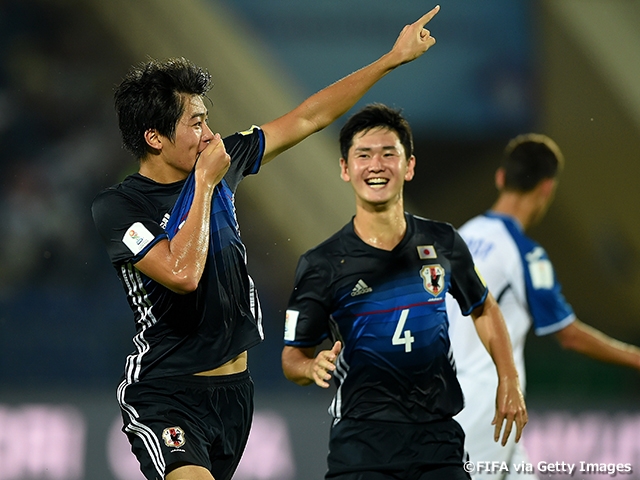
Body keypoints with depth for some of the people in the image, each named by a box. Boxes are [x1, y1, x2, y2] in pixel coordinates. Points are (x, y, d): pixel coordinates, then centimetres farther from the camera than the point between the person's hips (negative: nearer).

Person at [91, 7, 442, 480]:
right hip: (164, 394, -7)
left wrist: (393, 58, 14)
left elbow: (310, 117, 12)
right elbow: (183, 274, -27)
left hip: (234, 387, 7)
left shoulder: (220, 163, 5)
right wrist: (205, 185, -17)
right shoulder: (117, 206, -13)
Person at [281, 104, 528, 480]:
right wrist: (315, 368, -20)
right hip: (362, 440, -2)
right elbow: (293, 355, 2)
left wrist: (509, 379, 12)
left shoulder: (442, 243, 5)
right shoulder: (322, 265, -4)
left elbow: (483, 308, 22)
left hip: (439, 436, 2)